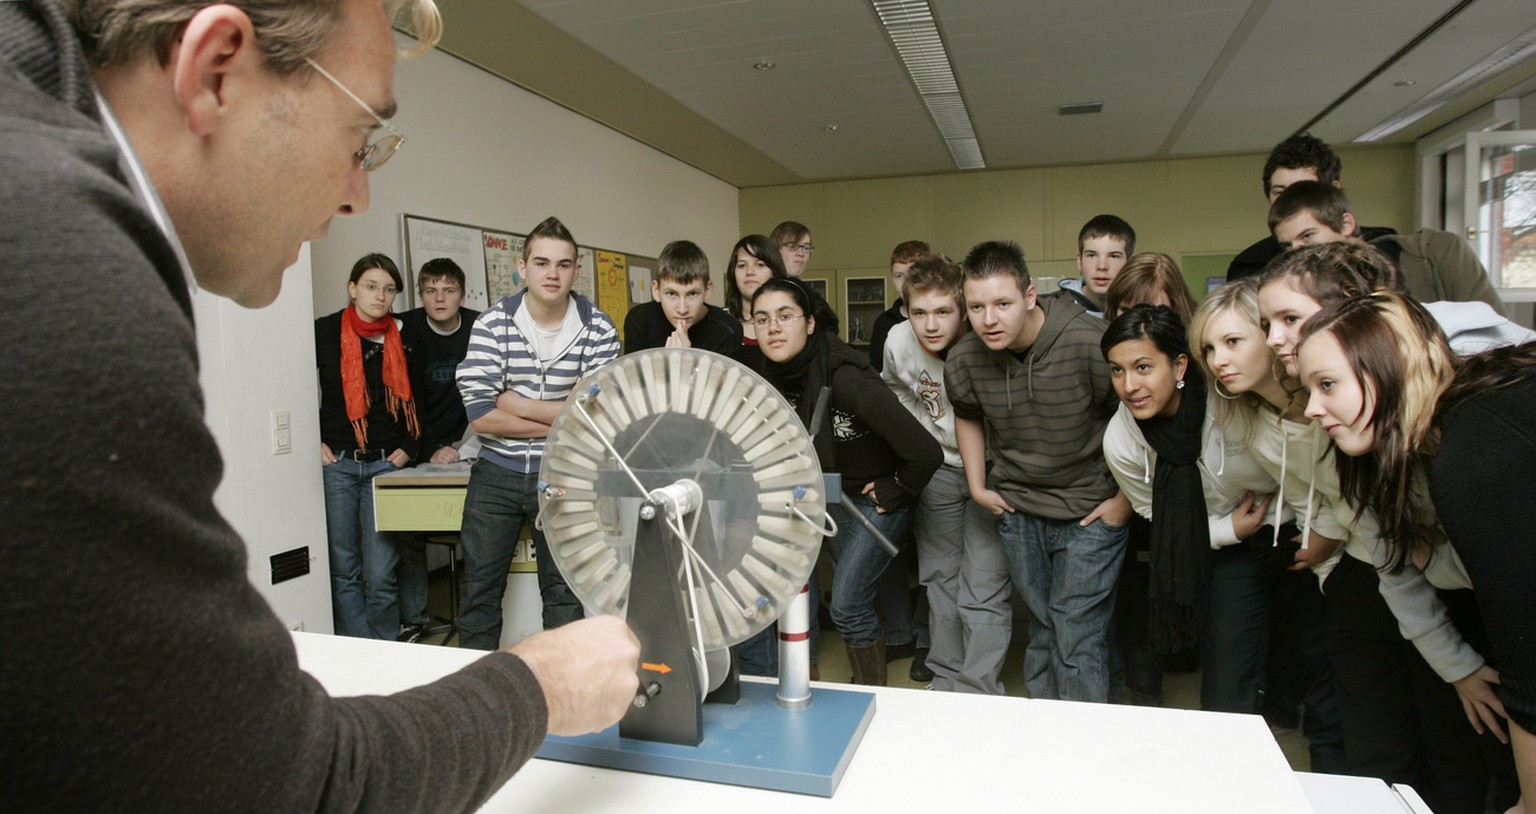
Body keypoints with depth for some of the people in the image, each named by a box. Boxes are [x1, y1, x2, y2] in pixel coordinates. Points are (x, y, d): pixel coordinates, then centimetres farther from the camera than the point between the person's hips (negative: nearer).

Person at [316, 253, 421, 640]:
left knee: (381, 575, -1)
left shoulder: (403, 338, 5)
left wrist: (409, 447, 5)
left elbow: (420, 400, 14)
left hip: (385, 465, 1)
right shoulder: (325, 331, 0)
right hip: (336, 463, 0)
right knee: (343, 571, 4)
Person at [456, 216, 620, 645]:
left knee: (564, 593, 8)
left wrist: (517, 404, -11)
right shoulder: (492, 325, -6)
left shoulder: (600, 331, -5)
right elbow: (481, 416, -13)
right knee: (480, 590, 9)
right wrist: (561, 422, -13)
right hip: (496, 473, 1)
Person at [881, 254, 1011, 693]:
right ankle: (944, 679, 30)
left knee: (983, 591, -7)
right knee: (940, 577, 14)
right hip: (938, 469, 5)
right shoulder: (898, 341, -11)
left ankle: (978, 696, 6)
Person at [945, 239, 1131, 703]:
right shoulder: (964, 360, -9)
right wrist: (977, 486, 9)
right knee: (1040, 627, 18)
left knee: (1077, 638, -6)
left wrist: (1127, 498, -9)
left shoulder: (1090, 343, -24)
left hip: (1090, 511, -4)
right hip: (1018, 508, 5)